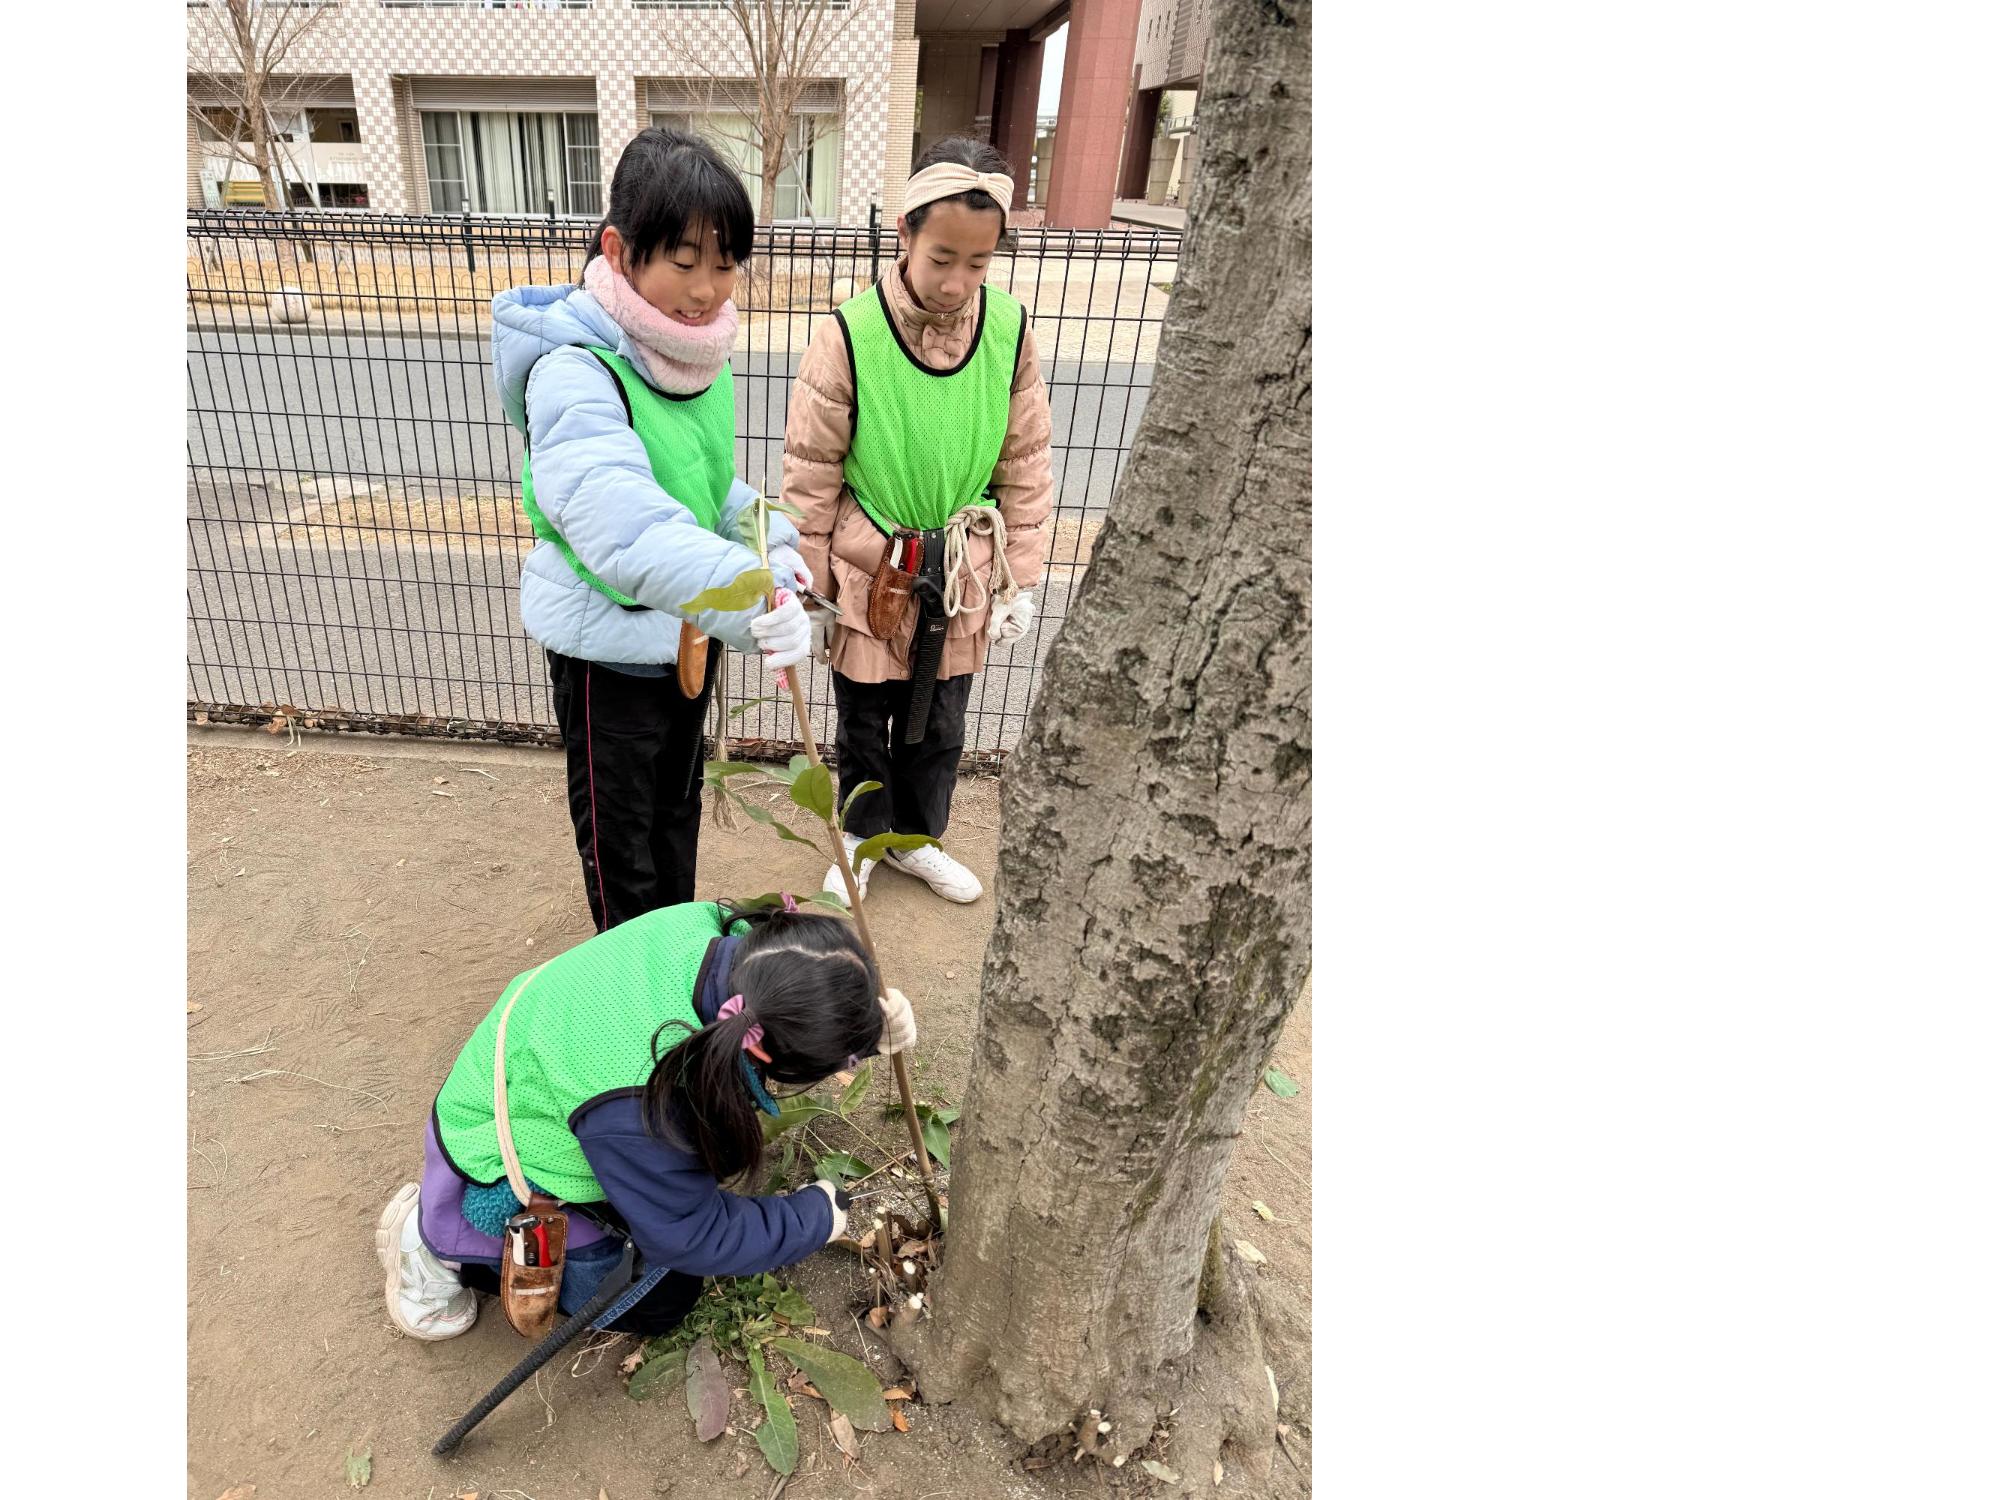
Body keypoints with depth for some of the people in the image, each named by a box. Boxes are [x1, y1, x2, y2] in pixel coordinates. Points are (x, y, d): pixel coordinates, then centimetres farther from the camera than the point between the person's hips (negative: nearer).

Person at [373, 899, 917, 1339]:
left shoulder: (712, 926, -28)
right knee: (660, 1300, 1)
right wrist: (818, 1217, -15)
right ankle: (439, 1239, 7)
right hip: (499, 1164, -7)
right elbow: (688, 1236, -26)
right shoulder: (638, 1106, -44)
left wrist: (866, 1019, -20)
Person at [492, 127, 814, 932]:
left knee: (678, 806, 26)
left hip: (689, 629, 8)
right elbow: (626, 528, -43)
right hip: (610, 644, -8)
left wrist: (770, 539, -10)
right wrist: (752, 597, -58)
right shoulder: (574, 374, -27)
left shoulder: (698, 352, -1)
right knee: (619, 837, 12)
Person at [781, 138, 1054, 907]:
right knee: (863, 723, 16)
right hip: (870, 576, -2)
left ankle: (916, 838, 43)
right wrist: (811, 589, -3)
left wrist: (1021, 579, 2)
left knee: (938, 726, 18)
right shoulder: (847, 336, -17)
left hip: (962, 575, 3)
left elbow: (1025, 468, 1)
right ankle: (861, 839, 42)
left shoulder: (1010, 330, -7)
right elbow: (811, 478, -8)